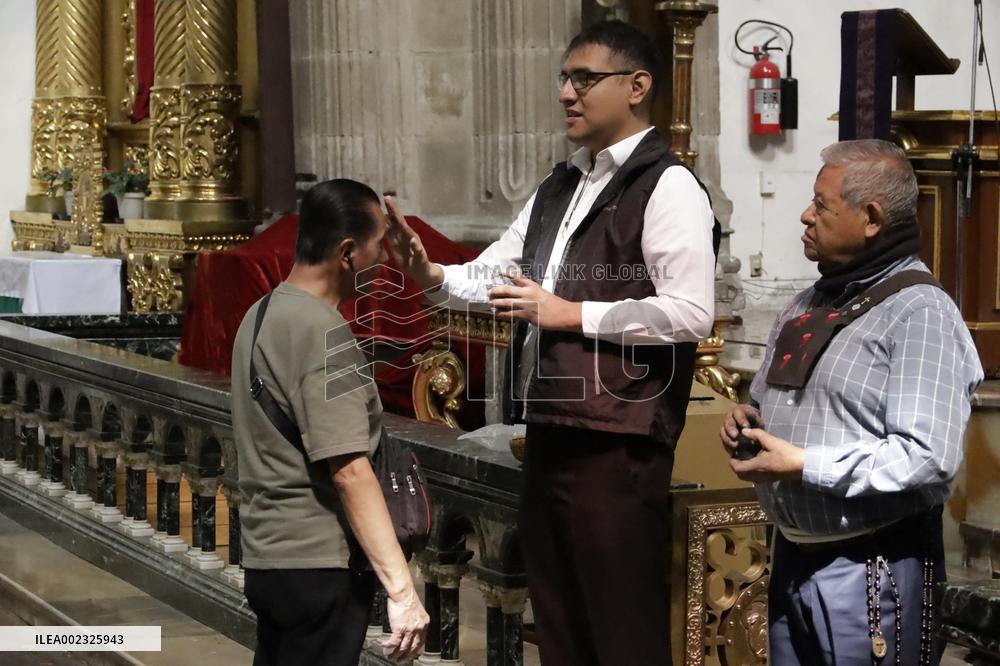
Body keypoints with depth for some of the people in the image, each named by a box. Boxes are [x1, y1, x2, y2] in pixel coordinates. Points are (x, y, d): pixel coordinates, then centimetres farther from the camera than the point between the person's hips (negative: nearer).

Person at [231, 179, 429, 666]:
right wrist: (401, 589, -25)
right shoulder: (323, 332, -18)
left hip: (270, 555, 9)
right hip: (317, 564, -9)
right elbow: (348, 470, -24)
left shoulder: (264, 313, 11)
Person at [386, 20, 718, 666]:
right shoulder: (560, 187, 16)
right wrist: (433, 274, -2)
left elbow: (692, 313, -20)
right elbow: (497, 272, 19)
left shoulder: (667, 186, -11)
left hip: (618, 438, -9)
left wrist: (572, 314, -16)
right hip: (551, 429, 9)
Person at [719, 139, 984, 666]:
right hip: (792, 556, 8)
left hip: (873, 569, -8)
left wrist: (803, 464, -21)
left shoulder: (918, 312, -14)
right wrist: (748, 421, 2)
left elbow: (928, 459, -24)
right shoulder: (808, 306, 14)